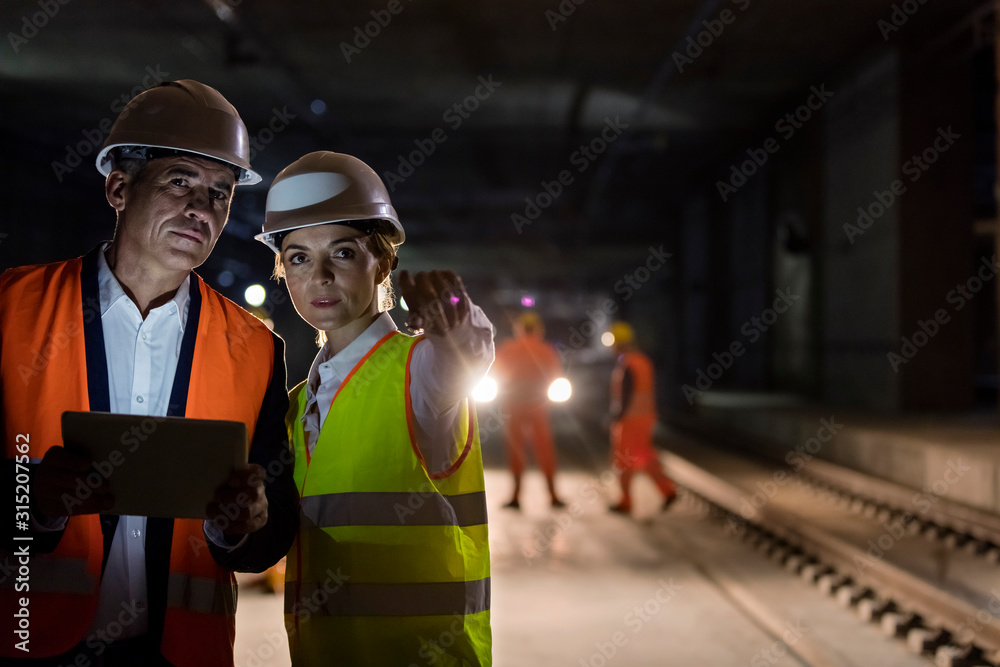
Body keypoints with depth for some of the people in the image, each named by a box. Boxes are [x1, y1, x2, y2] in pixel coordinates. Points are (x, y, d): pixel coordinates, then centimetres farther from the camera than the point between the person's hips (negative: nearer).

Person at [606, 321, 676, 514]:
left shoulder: (625, 365, -17)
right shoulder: (644, 361, 10)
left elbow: (625, 395, -22)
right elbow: (651, 390, 14)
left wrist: (616, 418, -18)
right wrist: (653, 415, 20)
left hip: (628, 419, -8)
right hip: (645, 417, 8)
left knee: (624, 460, 3)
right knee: (645, 458, 14)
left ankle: (625, 502, 10)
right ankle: (668, 490, 3)